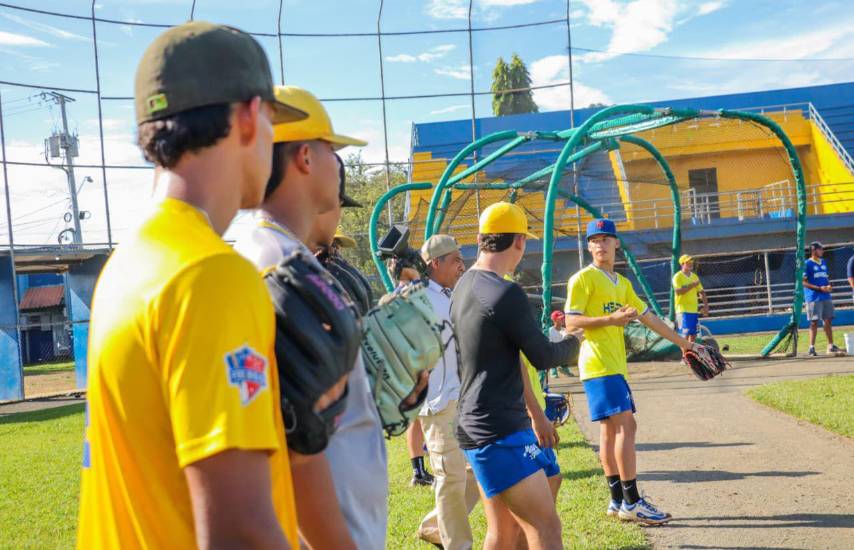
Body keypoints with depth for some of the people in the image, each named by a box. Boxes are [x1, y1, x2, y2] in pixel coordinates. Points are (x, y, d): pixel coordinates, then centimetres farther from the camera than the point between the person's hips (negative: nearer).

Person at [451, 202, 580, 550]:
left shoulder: (462, 288, 12)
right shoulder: (506, 293, -16)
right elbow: (543, 357, -10)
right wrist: (574, 343, 10)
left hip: (478, 427, 9)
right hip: (500, 433, -9)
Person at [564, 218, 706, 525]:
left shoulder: (622, 283, 19)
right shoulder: (583, 279, -4)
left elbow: (648, 318, 23)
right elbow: (571, 322, -11)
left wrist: (683, 343, 22)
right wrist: (611, 319, -20)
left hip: (615, 365, 8)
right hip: (599, 364, -8)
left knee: (611, 430, 9)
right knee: (624, 426, -13)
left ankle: (618, 502, 14)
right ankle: (631, 502, -12)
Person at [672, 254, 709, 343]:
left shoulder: (694, 276, 14)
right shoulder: (678, 276, -6)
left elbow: (701, 292, 16)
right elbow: (678, 291, -20)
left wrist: (706, 305, 5)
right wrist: (692, 285, -22)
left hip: (694, 310, 7)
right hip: (683, 310, -7)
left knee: (693, 334, 8)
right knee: (686, 333, -11)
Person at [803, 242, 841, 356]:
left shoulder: (823, 262, 15)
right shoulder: (807, 264, -7)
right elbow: (804, 282, -11)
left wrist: (829, 286, 0)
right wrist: (819, 288, -19)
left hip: (826, 296, 7)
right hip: (813, 298, -7)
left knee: (828, 321, 9)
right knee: (814, 322, -6)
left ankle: (831, 346, 18)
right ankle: (811, 348, -3)